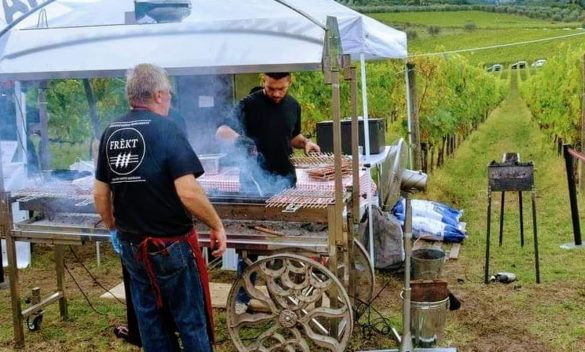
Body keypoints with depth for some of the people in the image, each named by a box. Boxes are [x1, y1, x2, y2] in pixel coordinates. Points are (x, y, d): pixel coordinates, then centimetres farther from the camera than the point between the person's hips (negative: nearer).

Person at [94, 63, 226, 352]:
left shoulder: (110, 133, 3)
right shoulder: (165, 129, -16)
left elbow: (100, 193, 9)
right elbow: (188, 192, -24)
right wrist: (217, 226, -11)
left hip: (131, 245, 6)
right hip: (170, 244, -6)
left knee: (150, 318, 17)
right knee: (191, 319, 7)